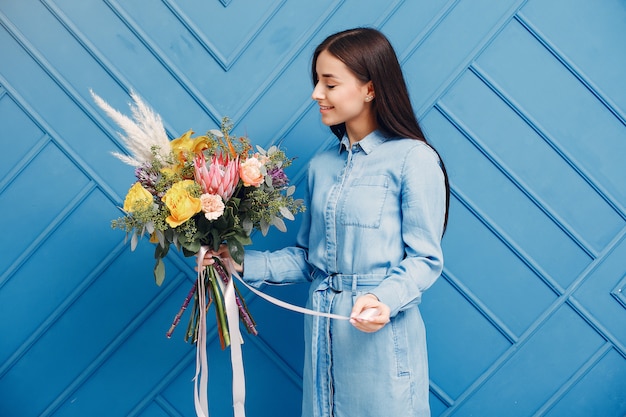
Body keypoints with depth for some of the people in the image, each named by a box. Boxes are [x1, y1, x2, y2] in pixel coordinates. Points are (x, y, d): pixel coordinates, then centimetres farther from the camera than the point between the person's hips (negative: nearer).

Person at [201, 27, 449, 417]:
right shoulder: (322, 165, 8)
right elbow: (309, 256, 10)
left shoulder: (413, 159, -11)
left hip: (382, 335, -5)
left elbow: (424, 259, -11)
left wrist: (384, 300, -26)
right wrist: (245, 264, 1)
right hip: (323, 331, 6)